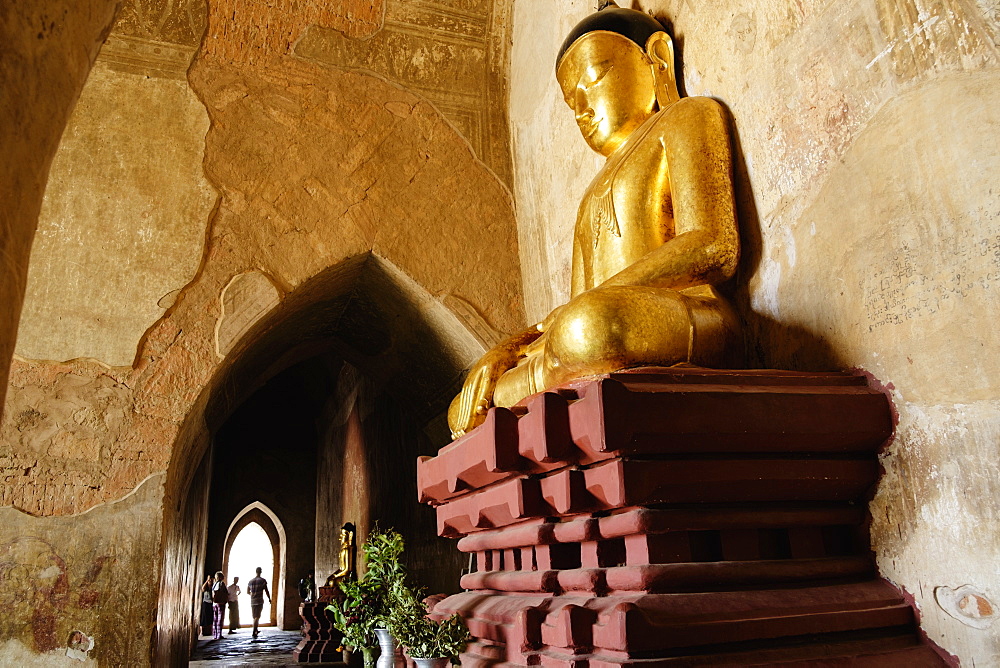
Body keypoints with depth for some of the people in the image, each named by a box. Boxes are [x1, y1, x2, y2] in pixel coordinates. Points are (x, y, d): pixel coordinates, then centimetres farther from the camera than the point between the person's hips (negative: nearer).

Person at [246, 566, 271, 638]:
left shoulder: (250, 581, 9)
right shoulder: (262, 581, -6)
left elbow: (248, 592, 17)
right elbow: (266, 591, -6)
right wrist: (269, 598, 7)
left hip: (252, 601, 5)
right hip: (259, 601, -5)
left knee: (255, 616, 16)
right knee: (257, 616, -5)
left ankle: (256, 630, 29)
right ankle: (254, 632, -13)